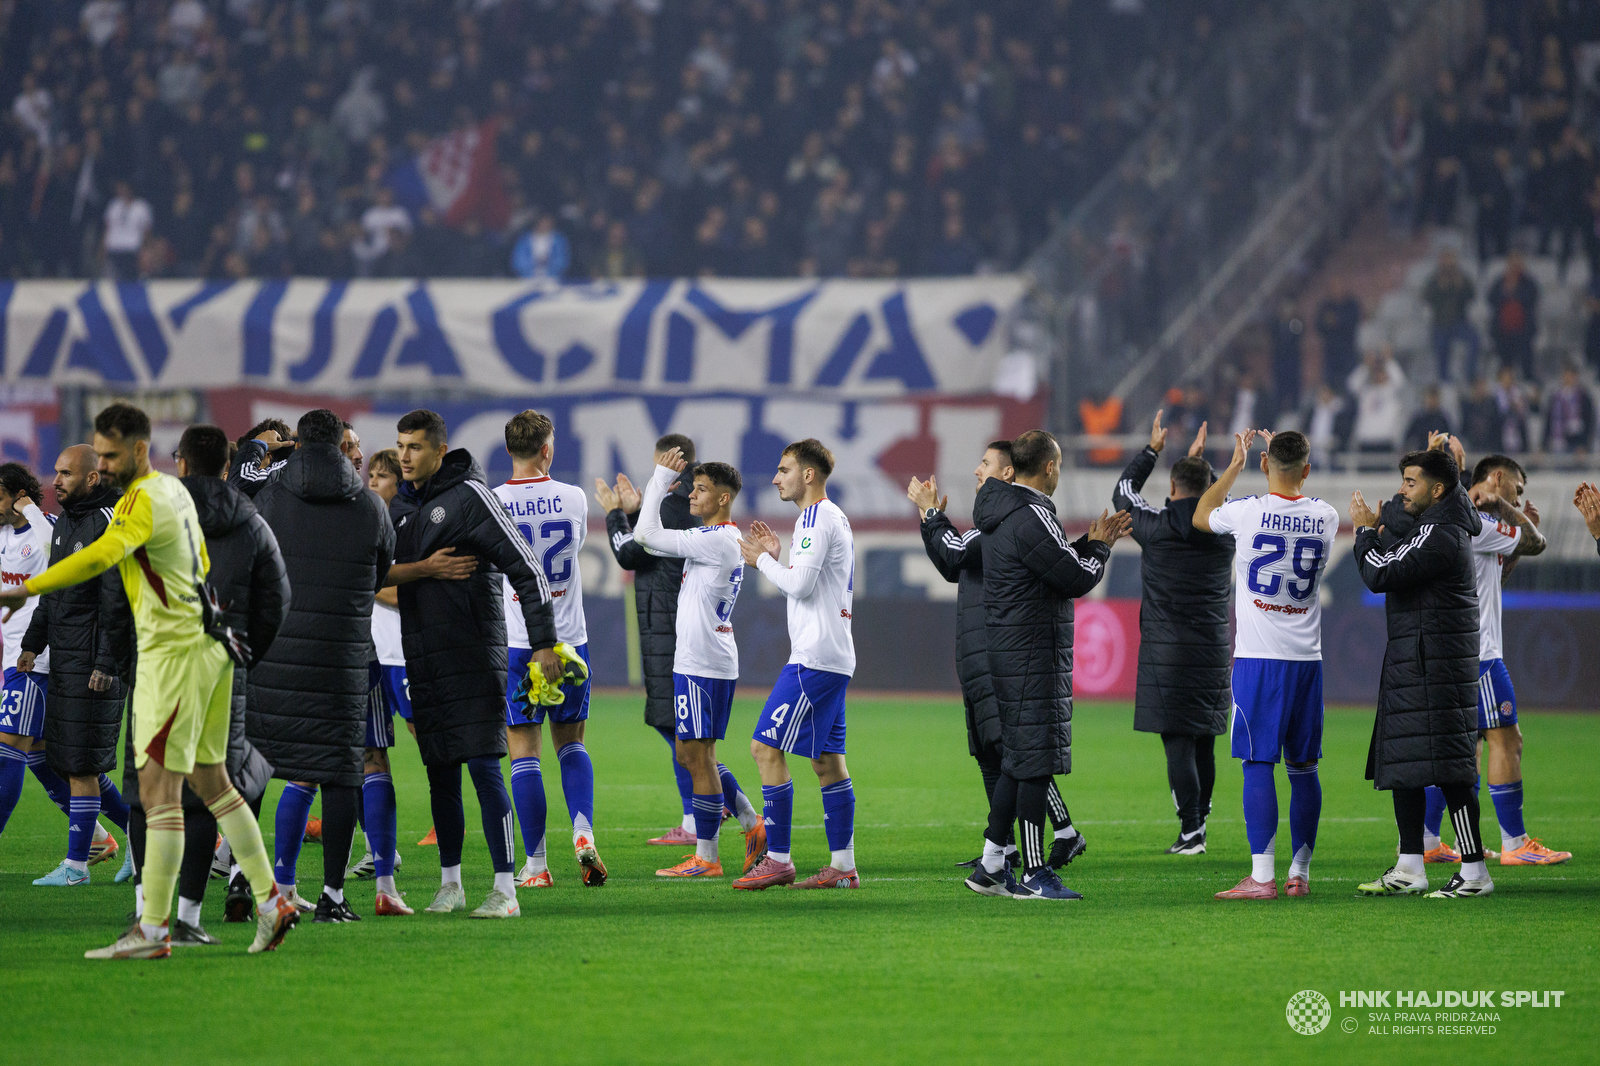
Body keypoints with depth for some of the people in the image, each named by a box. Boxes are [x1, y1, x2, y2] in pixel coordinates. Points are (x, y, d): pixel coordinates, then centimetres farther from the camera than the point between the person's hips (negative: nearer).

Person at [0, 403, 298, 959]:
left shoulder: (144, 501, -17)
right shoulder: (174, 490, 12)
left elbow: (100, 556, -34)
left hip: (173, 652, -10)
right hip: (205, 643, 10)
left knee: (158, 786, -9)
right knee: (210, 780, 16)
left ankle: (153, 929, -9)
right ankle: (271, 902, 18)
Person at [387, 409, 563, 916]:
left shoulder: (469, 498, -9)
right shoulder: (401, 505, 13)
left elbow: (526, 566, -12)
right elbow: (381, 573, 26)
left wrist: (543, 642, -16)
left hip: (472, 657, -7)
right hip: (421, 660, 7)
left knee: (483, 767, -9)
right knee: (440, 774, 9)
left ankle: (505, 890, -9)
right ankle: (450, 883, 17)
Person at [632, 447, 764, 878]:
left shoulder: (716, 541, -16)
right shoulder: (726, 539, 15)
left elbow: (646, 536, -17)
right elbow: (647, 539, 25)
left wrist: (661, 479, -9)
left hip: (703, 664, -10)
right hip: (696, 660, 10)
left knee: (699, 755, -4)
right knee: (690, 754, 16)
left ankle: (706, 857, 0)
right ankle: (753, 824, 19)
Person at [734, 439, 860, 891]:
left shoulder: (817, 518, -12)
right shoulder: (835, 517, 19)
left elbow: (800, 585, -19)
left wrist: (762, 561, -5)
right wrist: (778, 556, 16)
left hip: (814, 658, -10)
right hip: (833, 655, 10)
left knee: (767, 747, -9)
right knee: (827, 757, 9)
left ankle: (778, 860, -10)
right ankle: (843, 866, 8)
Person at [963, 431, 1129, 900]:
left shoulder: (1003, 513, 15)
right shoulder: (1030, 518, -18)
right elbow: (1078, 578, -16)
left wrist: (1092, 542, 18)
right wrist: (1099, 546, 2)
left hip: (1008, 652, 10)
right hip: (1034, 659, -10)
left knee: (1018, 763, 15)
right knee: (1036, 764, -6)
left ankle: (990, 865, 17)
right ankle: (1035, 875, -4)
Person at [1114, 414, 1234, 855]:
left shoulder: (1158, 525, -7)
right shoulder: (1225, 530, 2)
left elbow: (1122, 493, 13)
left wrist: (1152, 449, 24)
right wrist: (1200, 459, 36)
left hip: (1168, 651, -4)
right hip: (1213, 651, 4)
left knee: (1177, 741, -6)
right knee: (1204, 743, 9)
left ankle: (1191, 831, -12)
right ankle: (1197, 826, 14)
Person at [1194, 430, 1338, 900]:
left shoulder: (1248, 512, -9)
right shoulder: (1325, 517, 1)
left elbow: (1200, 516, 14)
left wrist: (1235, 465, 23)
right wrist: (1286, 460, 34)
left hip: (1258, 657, -4)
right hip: (1307, 657, 4)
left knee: (1258, 764, -5)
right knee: (1303, 766, 10)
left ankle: (1262, 875, -11)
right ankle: (1300, 873, 15)